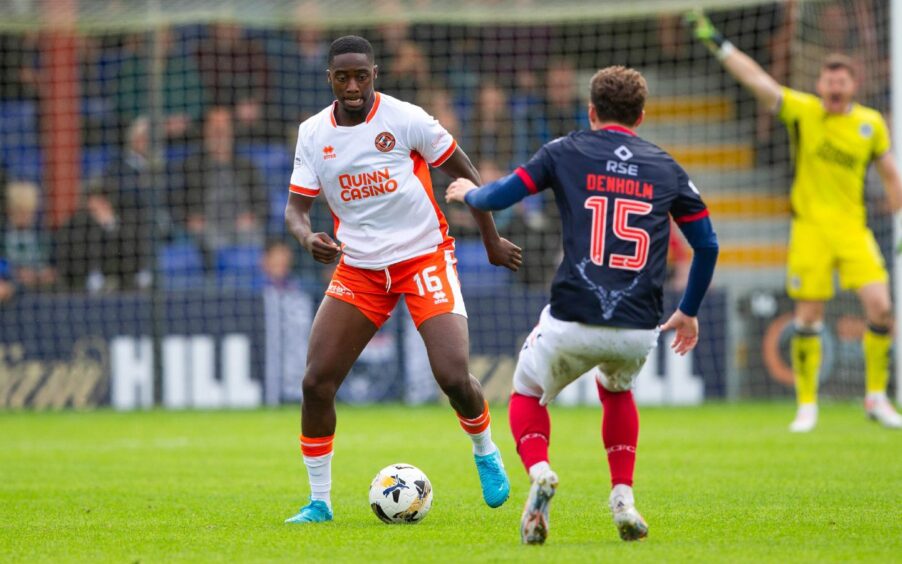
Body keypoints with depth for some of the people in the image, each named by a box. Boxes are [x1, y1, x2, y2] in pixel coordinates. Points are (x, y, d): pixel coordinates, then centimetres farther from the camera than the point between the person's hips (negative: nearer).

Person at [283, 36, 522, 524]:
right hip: (358, 269, 4)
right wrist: (308, 238, -22)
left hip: (424, 258, -3)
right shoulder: (313, 134, -1)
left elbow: (464, 173, 0)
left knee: (454, 378, -16)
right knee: (316, 382, -8)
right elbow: (295, 208, 2)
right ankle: (319, 501, 5)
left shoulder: (405, 119, -12)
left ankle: (486, 453, 17)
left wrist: (492, 240, 6)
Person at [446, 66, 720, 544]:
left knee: (527, 395, 25)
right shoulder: (666, 168, 13)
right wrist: (689, 311, 30)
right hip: (639, 332, 3)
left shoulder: (567, 152, 6)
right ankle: (623, 497, 20)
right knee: (616, 389, 36)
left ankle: (539, 471, -6)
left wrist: (468, 193, 29)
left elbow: (498, 197, 5)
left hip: (572, 324, -2)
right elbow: (707, 245, 16)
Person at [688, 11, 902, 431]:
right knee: (808, 318, -1)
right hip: (810, 227, -1)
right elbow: (756, 79, -7)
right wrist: (717, 44, -15)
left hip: (853, 228, 1)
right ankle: (807, 405, 11)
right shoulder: (802, 111, -1)